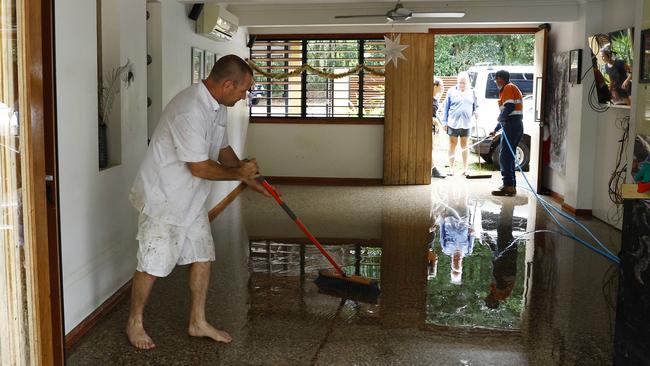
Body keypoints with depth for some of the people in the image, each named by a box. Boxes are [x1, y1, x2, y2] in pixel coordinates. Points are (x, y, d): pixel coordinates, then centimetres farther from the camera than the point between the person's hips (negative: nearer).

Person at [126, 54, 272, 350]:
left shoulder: (218, 106, 3)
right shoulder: (190, 109, -29)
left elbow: (222, 150, 15)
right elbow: (200, 167, -27)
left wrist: (249, 178, 7)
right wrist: (239, 173, -13)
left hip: (191, 199, 9)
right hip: (163, 199, -9)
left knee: (202, 257, 12)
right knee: (152, 264, 3)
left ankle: (197, 322, 25)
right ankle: (134, 322, 24)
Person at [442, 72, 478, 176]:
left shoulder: (472, 92, 8)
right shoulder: (451, 91, 2)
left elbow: (475, 106, 20)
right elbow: (446, 108, 4)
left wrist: (475, 112, -2)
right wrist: (445, 122, -1)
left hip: (466, 123, 2)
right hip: (453, 123, -1)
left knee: (464, 145, 7)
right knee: (452, 144, 3)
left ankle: (465, 168, 12)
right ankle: (451, 168, 9)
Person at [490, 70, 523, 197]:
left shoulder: (508, 88, -5)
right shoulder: (510, 89, 26)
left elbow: (509, 107, -21)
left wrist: (500, 117, -4)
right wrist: (495, 130, 32)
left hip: (511, 126, -10)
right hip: (516, 126, 10)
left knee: (504, 157, -9)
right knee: (508, 156, 15)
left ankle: (508, 187, -11)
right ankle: (511, 186, 19)